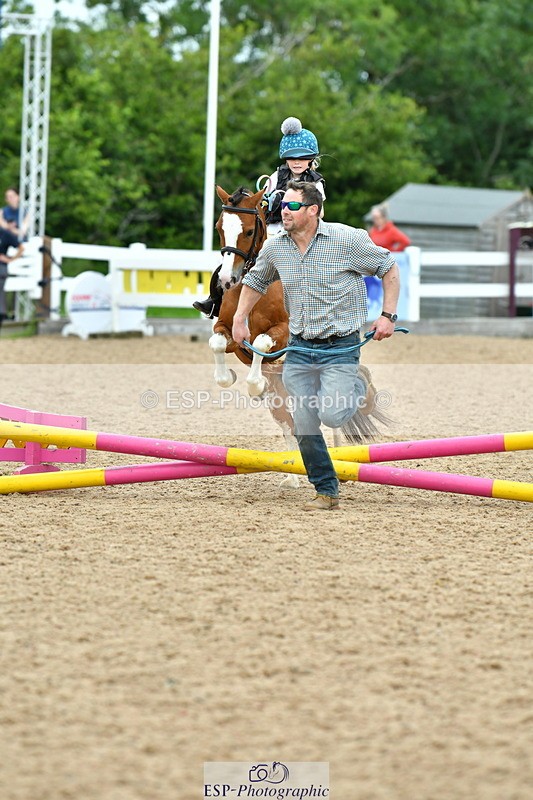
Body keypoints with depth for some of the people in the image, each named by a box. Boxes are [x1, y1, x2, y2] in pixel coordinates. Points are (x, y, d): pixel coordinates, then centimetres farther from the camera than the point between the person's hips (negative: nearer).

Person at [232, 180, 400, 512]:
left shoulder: (347, 239, -11)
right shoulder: (275, 248, 2)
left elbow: (389, 268, 0)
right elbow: (255, 281, 22)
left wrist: (388, 316, -6)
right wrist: (240, 319, 12)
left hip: (340, 347, -4)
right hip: (299, 348, 4)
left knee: (331, 415, -21)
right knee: (305, 428, 0)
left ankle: (355, 388, 15)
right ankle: (327, 493, 17)